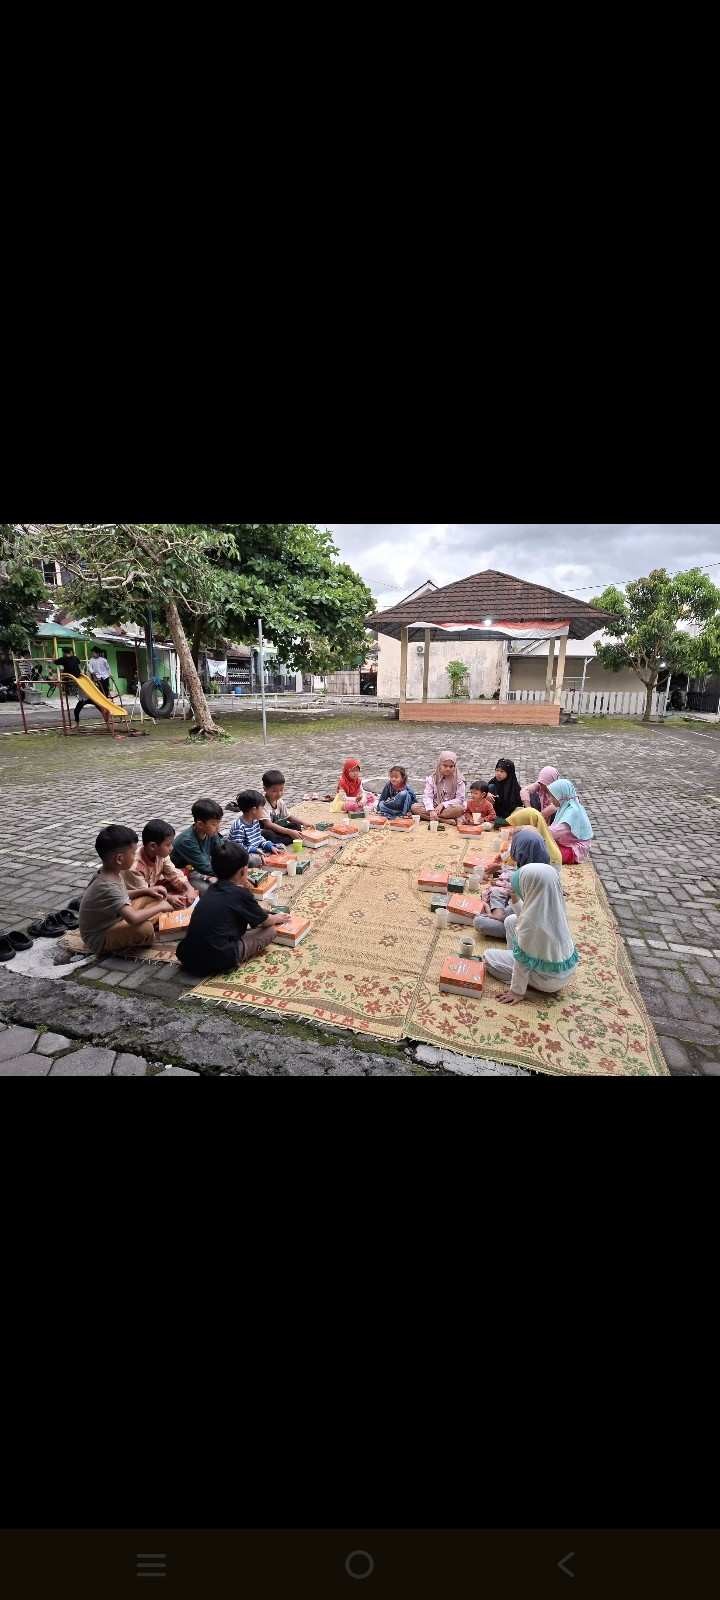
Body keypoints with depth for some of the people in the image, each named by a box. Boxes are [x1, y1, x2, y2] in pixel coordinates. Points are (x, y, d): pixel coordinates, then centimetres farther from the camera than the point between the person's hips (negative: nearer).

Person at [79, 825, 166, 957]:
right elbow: (133, 918, -42)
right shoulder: (108, 886, -33)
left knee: (151, 897, 8)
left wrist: (146, 890, 3)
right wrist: (160, 906, -27)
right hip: (99, 939, -9)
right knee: (145, 929, -34)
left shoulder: (112, 873, -6)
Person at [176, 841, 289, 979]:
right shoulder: (242, 894, -6)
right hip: (217, 960, -7)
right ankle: (230, 962, 0)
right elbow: (264, 922, 10)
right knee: (270, 931, 6)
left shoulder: (212, 888, 11)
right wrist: (277, 918, 30)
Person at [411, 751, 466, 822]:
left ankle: (428, 817, -28)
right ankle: (445, 820, -30)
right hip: (434, 807, 2)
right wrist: (431, 810, -30)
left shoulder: (459, 780, -3)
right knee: (414, 807, -24)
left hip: (450, 808, -2)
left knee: (460, 809, -36)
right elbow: (427, 796, -11)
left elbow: (460, 799, -9)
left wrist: (443, 805, -21)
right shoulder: (432, 778, -1)